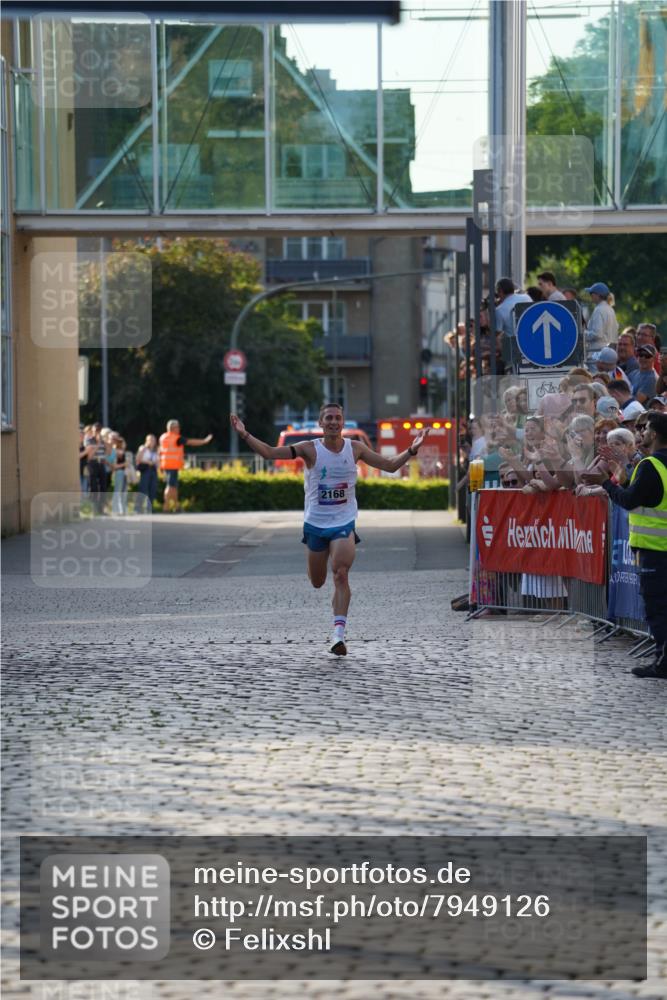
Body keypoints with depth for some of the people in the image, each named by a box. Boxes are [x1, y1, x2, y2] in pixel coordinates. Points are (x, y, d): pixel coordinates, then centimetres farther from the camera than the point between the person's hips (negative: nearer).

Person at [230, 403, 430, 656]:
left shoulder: (355, 449, -1)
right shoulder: (310, 449, -8)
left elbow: (390, 465, 6)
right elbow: (269, 452, -14)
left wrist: (412, 450, -7)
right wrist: (245, 435, -26)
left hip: (344, 523, 0)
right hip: (315, 523, 0)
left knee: (341, 575, -19)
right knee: (317, 583, 9)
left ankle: (339, 634, -20)